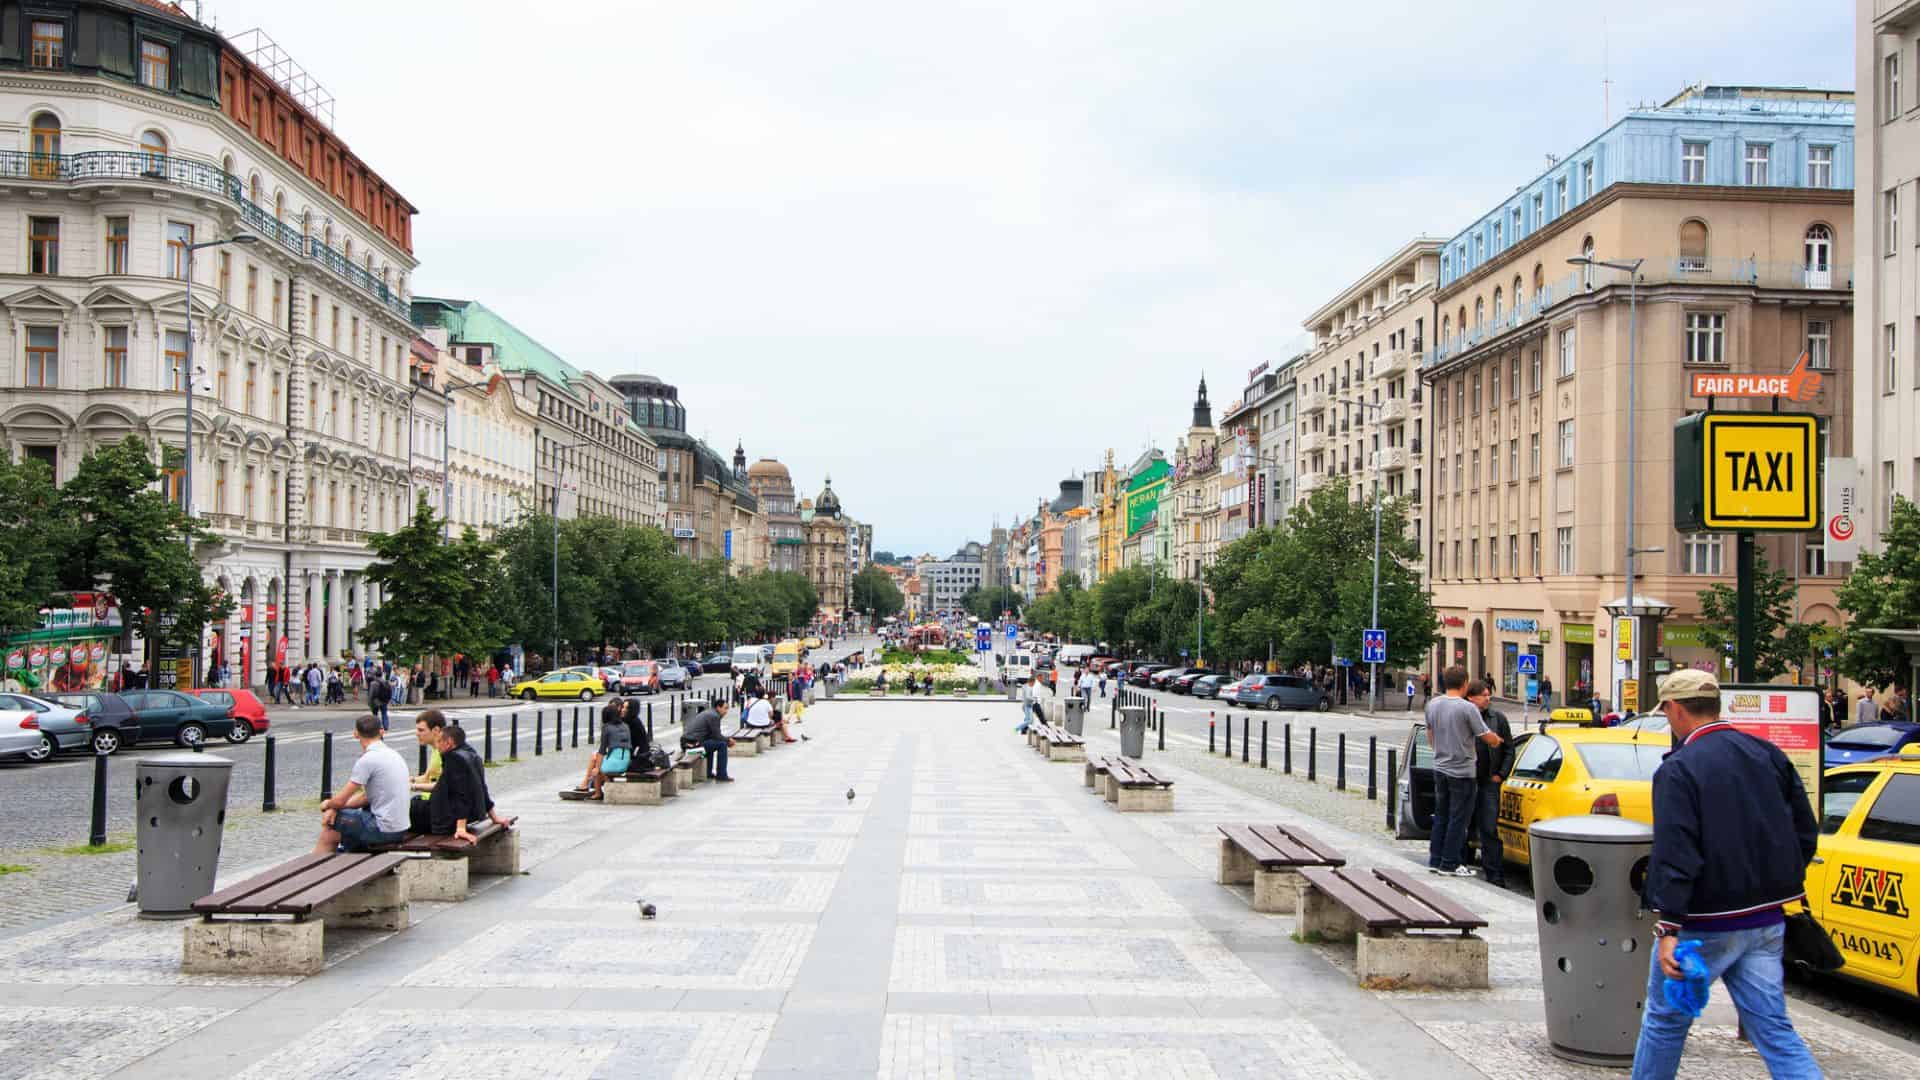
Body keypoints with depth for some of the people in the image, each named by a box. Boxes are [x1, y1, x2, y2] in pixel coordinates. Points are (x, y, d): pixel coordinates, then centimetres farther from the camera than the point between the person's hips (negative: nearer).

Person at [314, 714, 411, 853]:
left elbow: (340, 800, -9)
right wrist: (334, 807, 6)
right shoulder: (393, 755, 12)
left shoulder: (367, 760, -16)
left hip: (383, 830, -8)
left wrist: (327, 804, 13)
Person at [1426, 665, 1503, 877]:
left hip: (1439, 769, 6)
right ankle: (1450, 863, 5)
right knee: (1458, 819, 2)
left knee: (1440, 817, 15)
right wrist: (1498, 740, 10)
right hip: (1461, 772, -6)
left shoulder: (1432, 705, 2)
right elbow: (1487, 737, -12)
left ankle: (1435, 860, 18)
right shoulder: (1467, 708, -17)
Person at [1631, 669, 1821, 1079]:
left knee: (1665, 1020, 10)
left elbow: (1675, 856, -22)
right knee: (1773, 1028, 9)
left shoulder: (1678, 771, -15)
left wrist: (1669, 928, -22)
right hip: (1767, 920, 6)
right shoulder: (1769, 755, 6)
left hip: (1705, 923, -6)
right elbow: (1806, 834, 13)